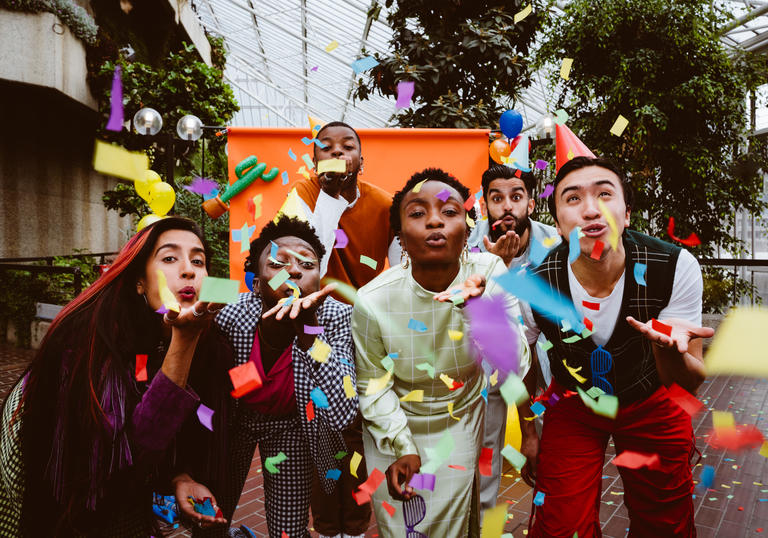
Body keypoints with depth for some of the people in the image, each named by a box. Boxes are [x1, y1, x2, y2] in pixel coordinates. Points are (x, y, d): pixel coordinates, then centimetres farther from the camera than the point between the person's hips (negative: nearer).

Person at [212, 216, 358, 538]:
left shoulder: (336, 317, -28)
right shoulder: (230, 317, -27)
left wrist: (308, 331, -45)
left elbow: (342, 416, -36)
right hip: (234, 420, 1)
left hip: (290, 426, 0)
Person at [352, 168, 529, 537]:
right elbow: (373, 386, -10)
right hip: (390, 429, -1)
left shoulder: (490, 273, -21)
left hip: (460, 423, 1)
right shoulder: (373, 301, -25)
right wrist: (402, 448, -14)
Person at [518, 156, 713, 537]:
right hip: (572, 405, -1)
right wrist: (528, 432, 5)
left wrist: (667, 343, -45)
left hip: (650, 403, 2)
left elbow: (690, 384, -21)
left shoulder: (677, 269, -29)